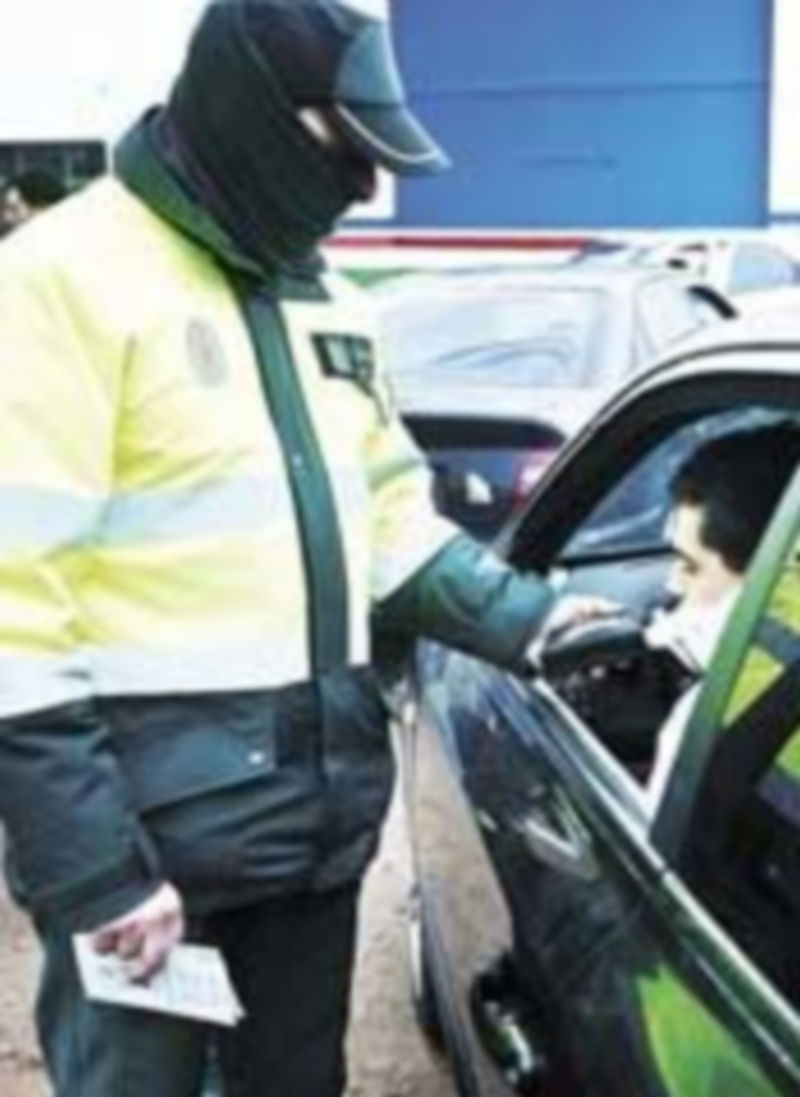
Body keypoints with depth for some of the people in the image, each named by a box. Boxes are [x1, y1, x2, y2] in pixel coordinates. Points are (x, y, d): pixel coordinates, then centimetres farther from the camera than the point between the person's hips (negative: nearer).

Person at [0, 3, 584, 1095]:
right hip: (152, 824, -7)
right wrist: (94, 869, -20)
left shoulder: (322, 294, 12)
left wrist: (532, 624, 2)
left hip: (319, 808, 8)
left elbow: (391, 523, 18)